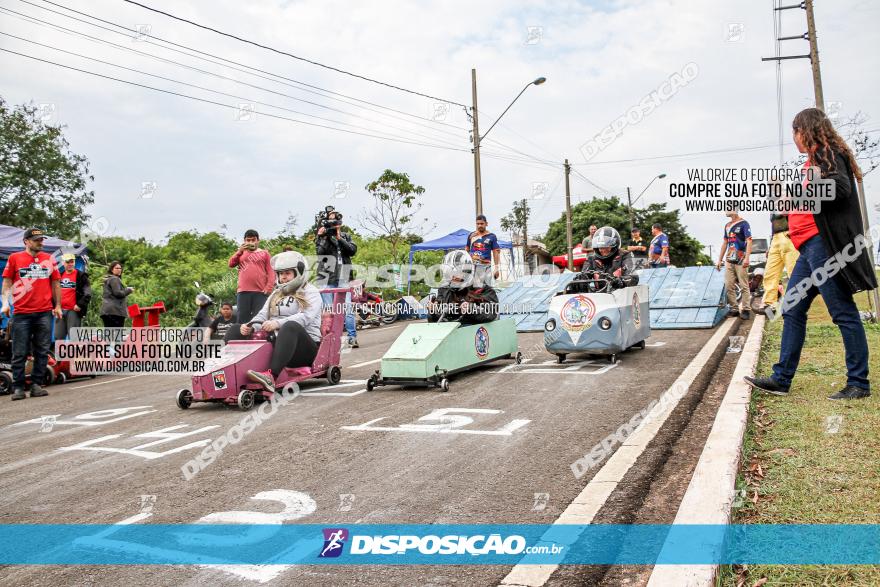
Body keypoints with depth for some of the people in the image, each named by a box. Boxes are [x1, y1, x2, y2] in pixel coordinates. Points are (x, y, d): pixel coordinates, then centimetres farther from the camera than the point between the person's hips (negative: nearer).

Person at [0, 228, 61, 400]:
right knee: (20, 353, 0)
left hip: (44, 313, 2)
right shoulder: (14, 258, 5)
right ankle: (18, 387, 6)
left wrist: (57, 306, 12)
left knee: (42, 352, 3)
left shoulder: (49, 259, 11)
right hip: (22, 313, -2)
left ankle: (36, 385, 10)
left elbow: (55, 284, 15)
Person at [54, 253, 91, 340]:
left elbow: (87, 294, -6)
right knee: (58, 337, 8)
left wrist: (80, 305, -14)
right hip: (60, 310, 6)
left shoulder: (81, 276, 0)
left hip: (74, 311, -6)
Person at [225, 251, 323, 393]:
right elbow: (262, 315, 13)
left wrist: (278, 323, -30)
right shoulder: (276, 294, 25)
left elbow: (305, 317, -15)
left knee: (290, 326, -40)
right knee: (234, 330, -3)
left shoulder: (311, 293, 4)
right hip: (277, 344, 7)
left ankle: (271, 375, -57)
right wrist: (250, 327, -11)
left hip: (304, 346, -6)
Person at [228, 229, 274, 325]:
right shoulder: (241, 253, 22)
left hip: (260, 292, -2)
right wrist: (240, 251, 0)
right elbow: (231, 264, 8)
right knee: (243, 318, 2)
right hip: (243, 291, 3)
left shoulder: (264, 253, 12)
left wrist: (268, 287, -9)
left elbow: (271, 272, 4)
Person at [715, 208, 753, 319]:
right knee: (729, 286, 2)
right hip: (729, 260, 7)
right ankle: (733, 309, 8)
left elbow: (749, 241, -9)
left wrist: (747, 258, -19)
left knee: (744, 286, -5)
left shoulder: (743, 223, -3)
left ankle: (745, 309, -2)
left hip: (740, 260, -6)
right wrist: (720, 260, 19)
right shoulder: (727, 225, 17)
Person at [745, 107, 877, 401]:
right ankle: (781, 379, 12)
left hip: (823, 244, -11)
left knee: (843, 312, -6)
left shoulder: (827, 153, -6)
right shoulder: (816, 159, 21)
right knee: (792, 310, 9)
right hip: (810, 247, 11)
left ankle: (859, 383, 0)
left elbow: (840, 188, -22)